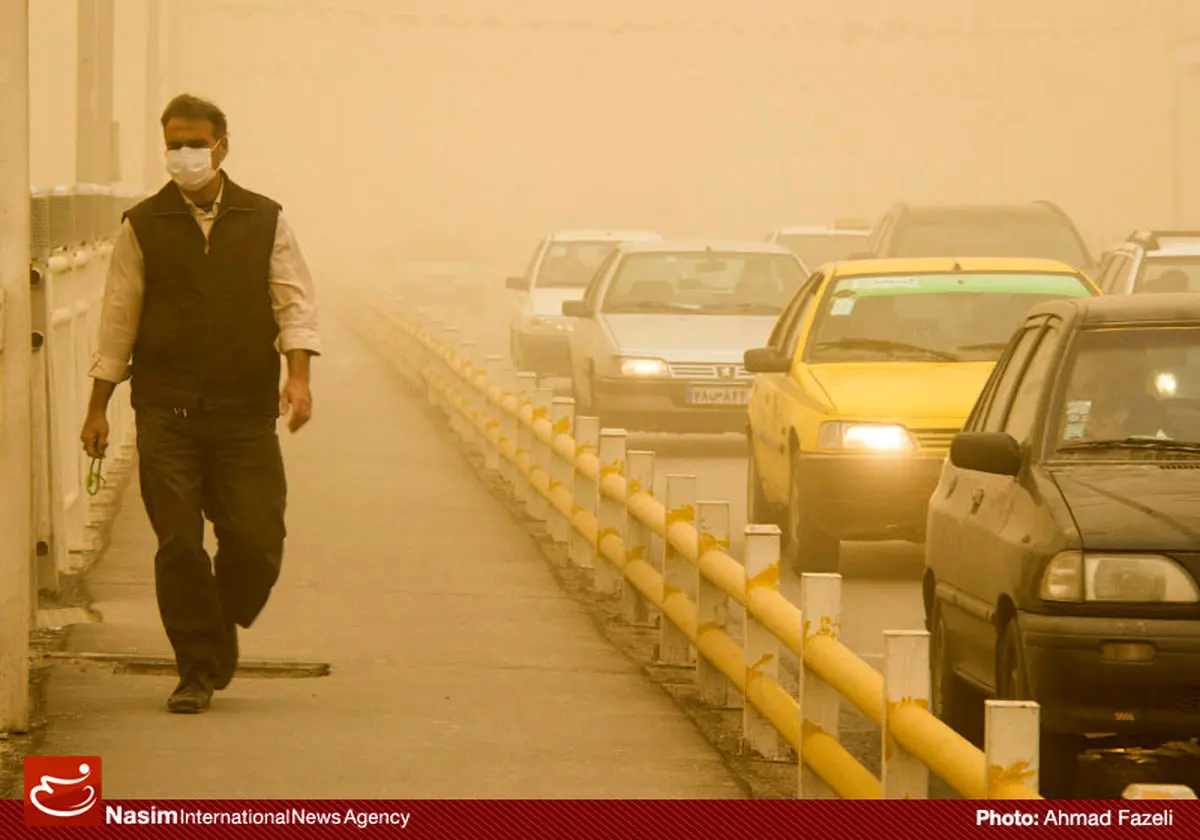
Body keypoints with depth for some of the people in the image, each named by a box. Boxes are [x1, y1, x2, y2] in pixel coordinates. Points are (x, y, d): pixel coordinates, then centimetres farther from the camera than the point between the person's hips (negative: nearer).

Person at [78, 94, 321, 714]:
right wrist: (98, 408, 6)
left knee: (256, 541, -4)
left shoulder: (265, 221, 8)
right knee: (178, 546, -7)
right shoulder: (143, 227, 6)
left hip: (247, 413, 1)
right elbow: (118, 321, 7)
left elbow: (295, 302, 4)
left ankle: (220, 633, 24)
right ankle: (198, 669, 3)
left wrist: (298, 376, -13)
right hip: (166, 412, -1)